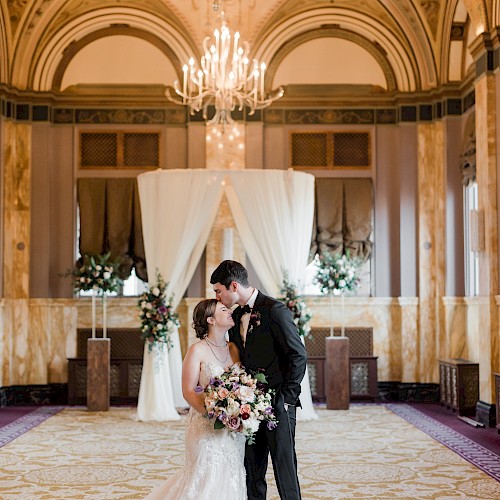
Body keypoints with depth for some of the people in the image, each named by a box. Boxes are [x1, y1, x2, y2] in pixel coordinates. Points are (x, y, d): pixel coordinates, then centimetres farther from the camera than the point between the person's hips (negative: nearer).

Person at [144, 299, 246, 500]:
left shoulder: (234, 349, 8)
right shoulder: (197, 351, -7)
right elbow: (188, 391, -10)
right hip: (206, 427, -5)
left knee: (230, 477, 8)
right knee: (206, 478, -2)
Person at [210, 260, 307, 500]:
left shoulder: (275, 310, -11)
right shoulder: (236, 316, 12)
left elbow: (298, 356, -13)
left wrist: (285, 398, -13)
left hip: (277, 404, -7)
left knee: (284, 466, -2)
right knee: (252, 471, 11)